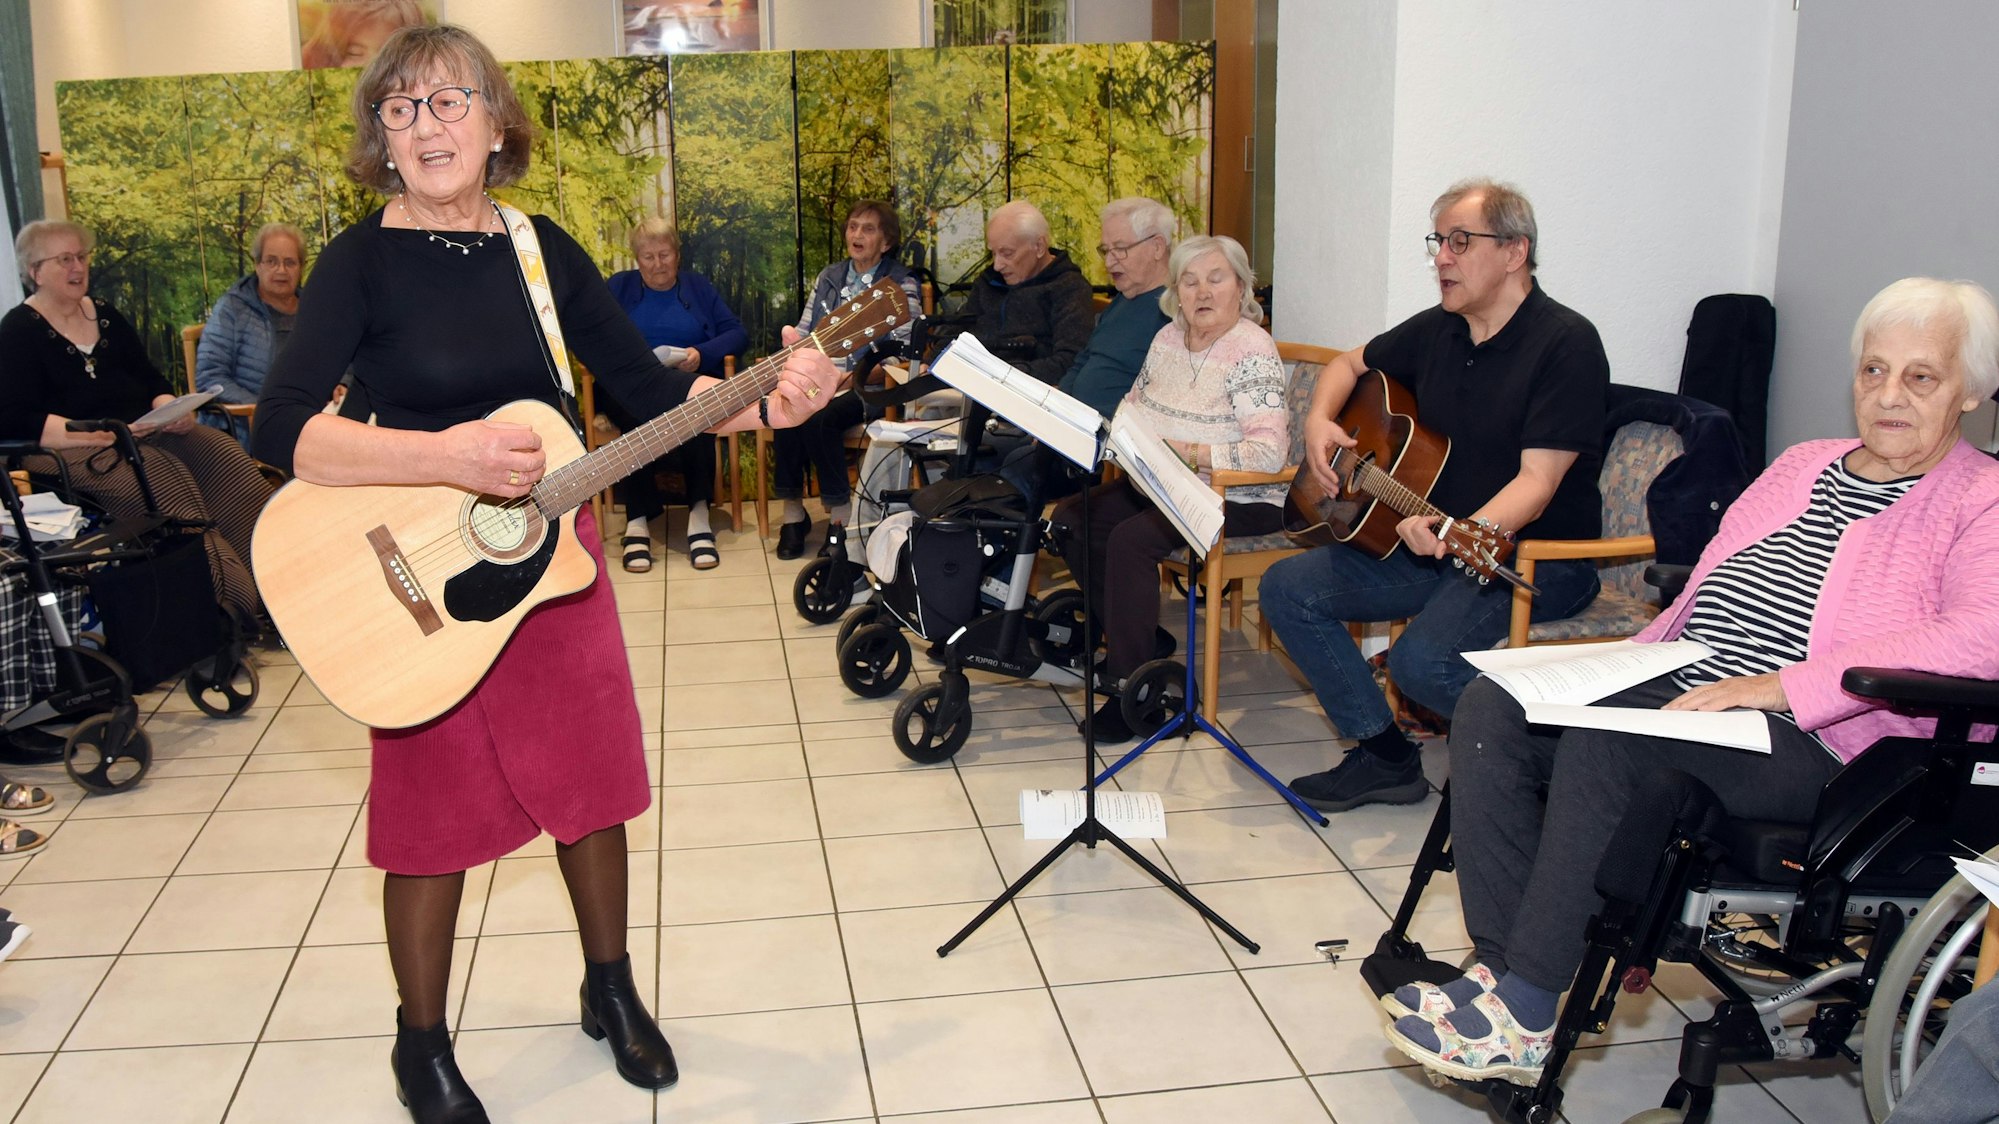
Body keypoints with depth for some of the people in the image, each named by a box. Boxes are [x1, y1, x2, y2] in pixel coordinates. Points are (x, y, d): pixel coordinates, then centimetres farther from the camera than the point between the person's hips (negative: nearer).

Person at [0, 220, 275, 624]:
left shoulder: (105, 314, 20)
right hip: (73, 449, -6)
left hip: (145, 432, 6)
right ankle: (237, 606, -42)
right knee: (161, 476, -35)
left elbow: (151, 378, 20)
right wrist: (99, 435, -21)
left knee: (225, 458, -23)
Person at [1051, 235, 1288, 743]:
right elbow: (1134, 404, 21)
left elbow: (1269, 452, -24)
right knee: (1071, 519, -4)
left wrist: (1189, 453, -30)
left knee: (1130, 540, -28)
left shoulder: (1252, 351, -15)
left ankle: (1131, 687, -19)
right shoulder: (1168, 339, 9)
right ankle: (1138, 637, 8)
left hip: (1237, 498, -9)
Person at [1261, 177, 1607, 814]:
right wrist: (1319, 421, 4)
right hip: (1432, 541, 8)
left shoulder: (1566, 344, -15)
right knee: (1287, 589, -5)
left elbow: (1537, 482, -23)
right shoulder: (1437, 330, 9)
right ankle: (1385, 757, 2)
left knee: (1422, 659, -32)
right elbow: (1350, 364, 26)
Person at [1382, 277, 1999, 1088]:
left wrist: (1782, 685, -26)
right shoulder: (1802, 464, 23)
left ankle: (1523, 1014, -27)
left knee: (1610, 736, -34)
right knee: (1490, 708, -16)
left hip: (1815, 749, -7)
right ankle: (1500, 964, -18)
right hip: (1679, 697, 7)